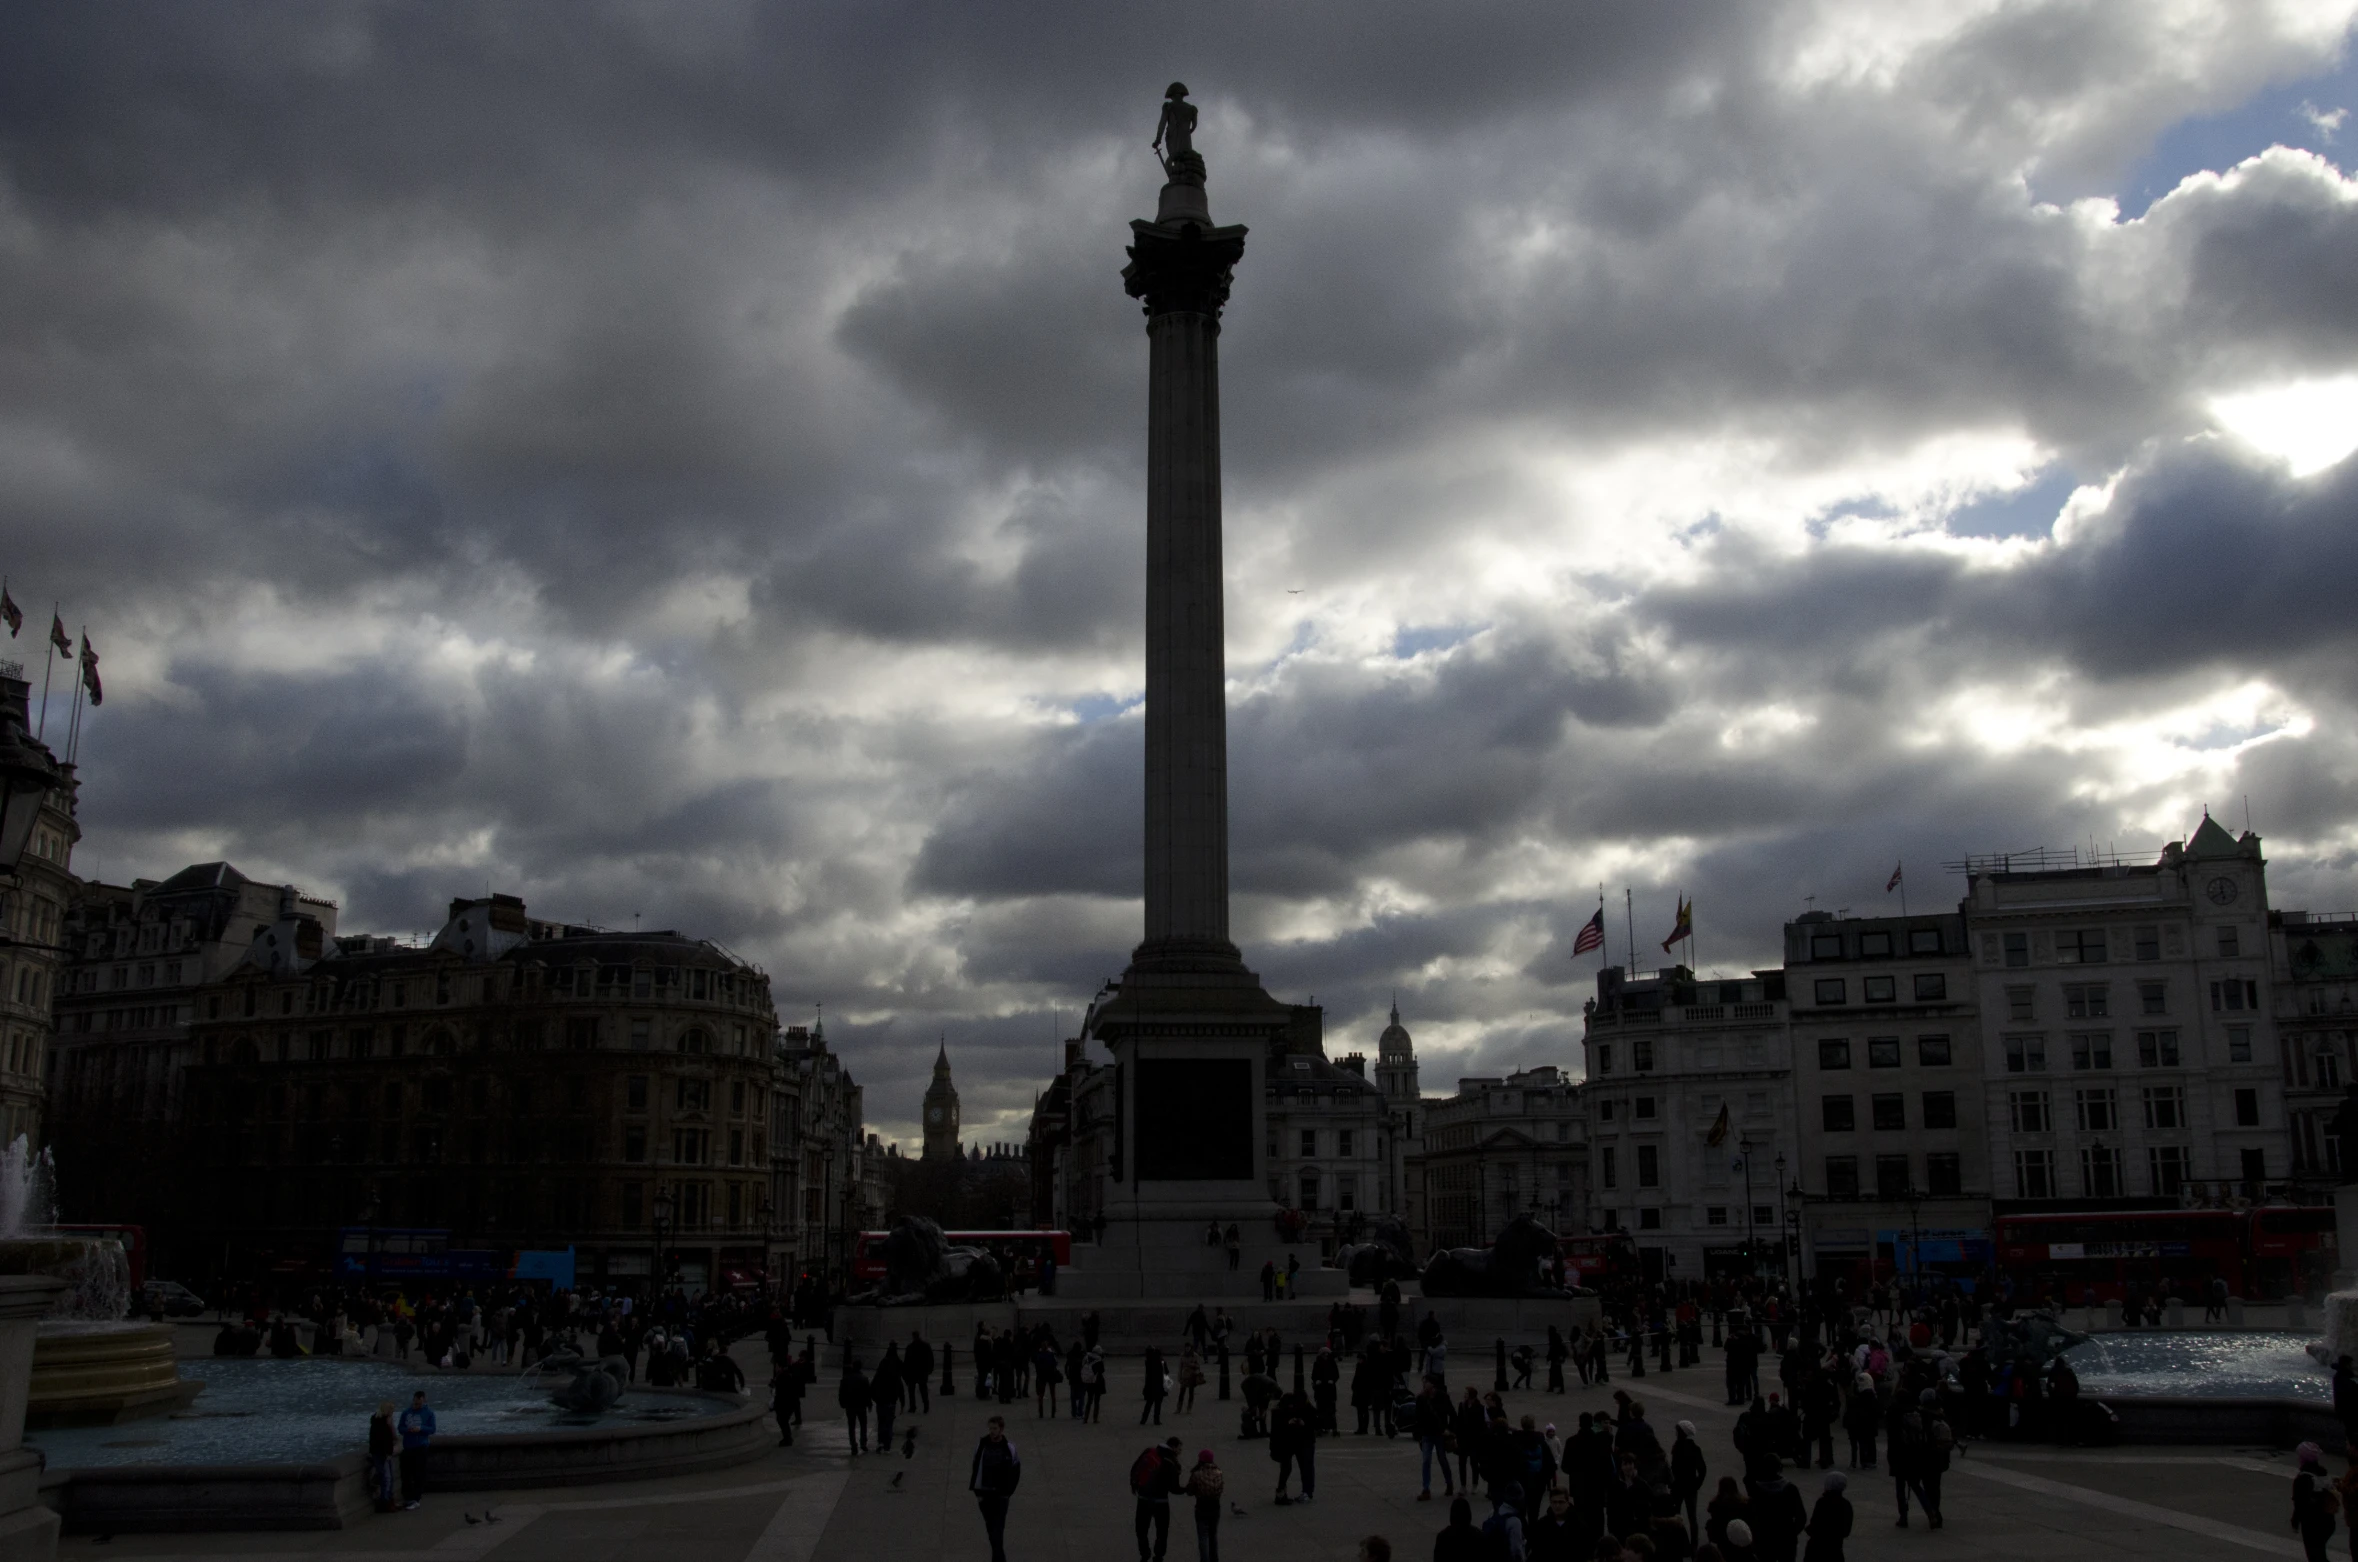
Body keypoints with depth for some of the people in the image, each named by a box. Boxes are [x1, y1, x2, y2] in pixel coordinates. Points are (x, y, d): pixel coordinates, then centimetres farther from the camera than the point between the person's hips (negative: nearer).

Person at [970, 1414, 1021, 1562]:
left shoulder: (1009, 1448, -7)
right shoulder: (981, 1446, -5)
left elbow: (1016, 1472, 2)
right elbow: (975, 1470, 2)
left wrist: (1008, 1492, -2)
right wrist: (977, 1493, -1)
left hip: (1000, 1494, -2)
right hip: (984, 1494, 2)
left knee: (997, 1529, -10)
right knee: (990, 1528, 12)